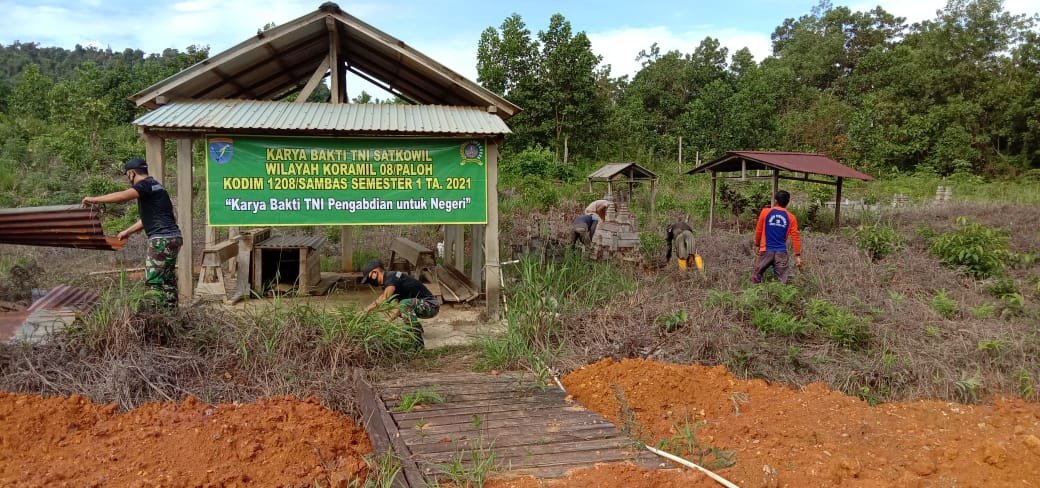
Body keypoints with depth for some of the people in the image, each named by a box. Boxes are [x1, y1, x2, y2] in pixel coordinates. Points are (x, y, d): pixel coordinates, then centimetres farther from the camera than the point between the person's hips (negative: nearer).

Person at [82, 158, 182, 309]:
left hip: (162, 240, -10)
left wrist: (95, 199, -14)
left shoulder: (146, 184, -8)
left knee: (153, 281, -8)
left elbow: (122, 196, -24)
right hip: (172, 238, 10)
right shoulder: (153, 185, 22)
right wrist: (128, 231, 31)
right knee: (168, 281, 12)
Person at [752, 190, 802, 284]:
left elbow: (758, 231, 7)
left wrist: (757, 245, 21)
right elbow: (795, 237, 1)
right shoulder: (791, 217, 3)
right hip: (781, 252, 1)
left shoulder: (765, 212, 1)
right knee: (782, 281, 2)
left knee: (756, 277, 8)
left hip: (766, 250, -1)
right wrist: (798, 255, 3)